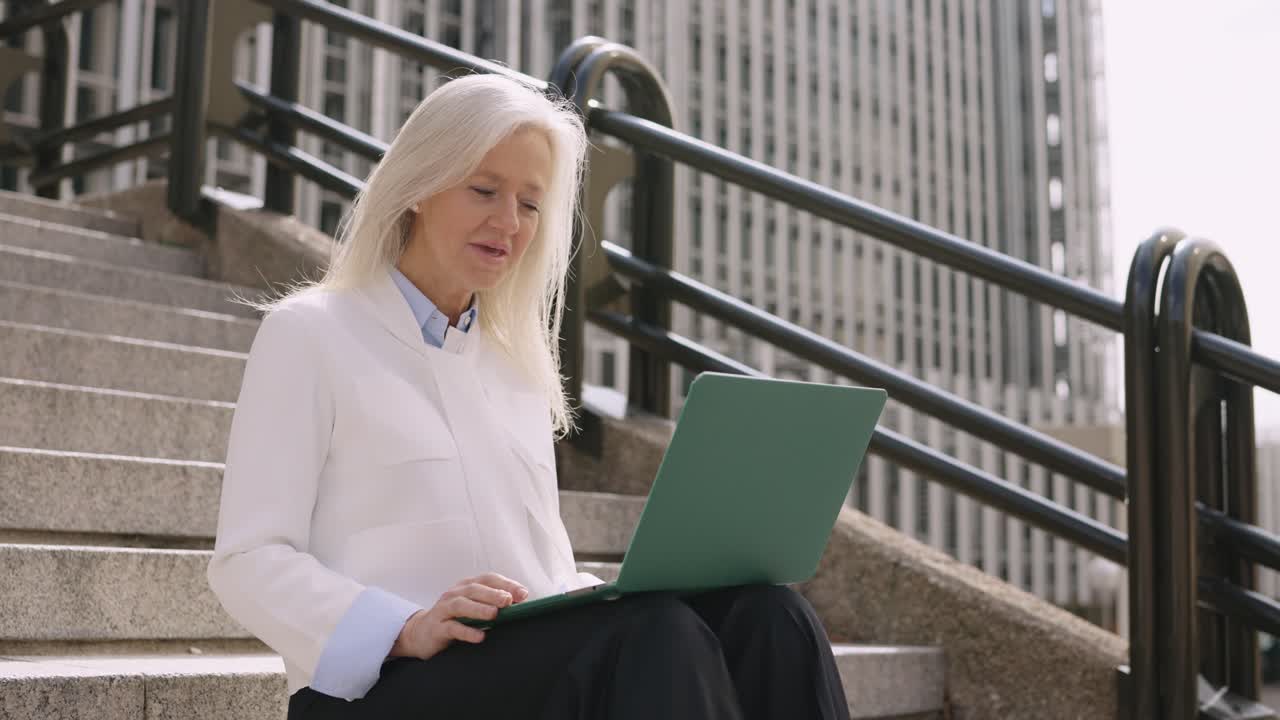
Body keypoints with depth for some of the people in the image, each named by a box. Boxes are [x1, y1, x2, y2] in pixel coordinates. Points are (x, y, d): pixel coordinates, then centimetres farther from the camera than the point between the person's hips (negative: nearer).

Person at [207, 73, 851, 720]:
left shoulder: (519, 364, 23)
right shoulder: (308, 334, 6)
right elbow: (248, 565, -3)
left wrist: (618, 595, -2)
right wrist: (408, 629, -21)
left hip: (537, 662, 6)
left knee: (766, 617, -25)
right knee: (654, 636, -34)